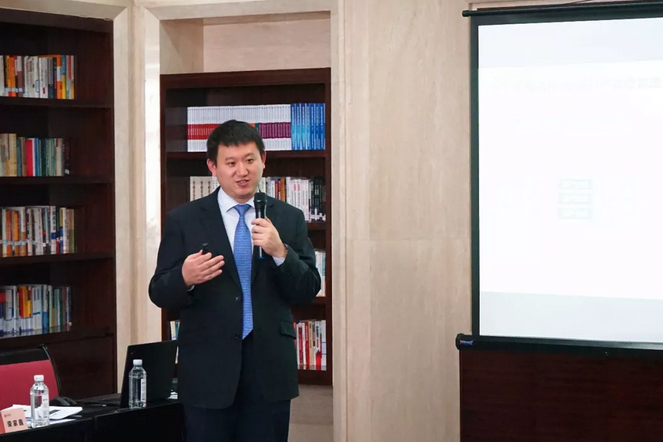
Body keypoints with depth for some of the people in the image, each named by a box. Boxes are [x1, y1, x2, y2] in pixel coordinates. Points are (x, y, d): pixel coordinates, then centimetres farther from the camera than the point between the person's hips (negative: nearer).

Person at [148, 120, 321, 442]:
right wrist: (185, 277, -21)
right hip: (208, 370, -1)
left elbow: (308, 291, 2)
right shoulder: (184, 221, 1)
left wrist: (280, 251, -16)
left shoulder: (289, 219, 6)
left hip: (270, 368, 2)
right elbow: (159, 293, 1)